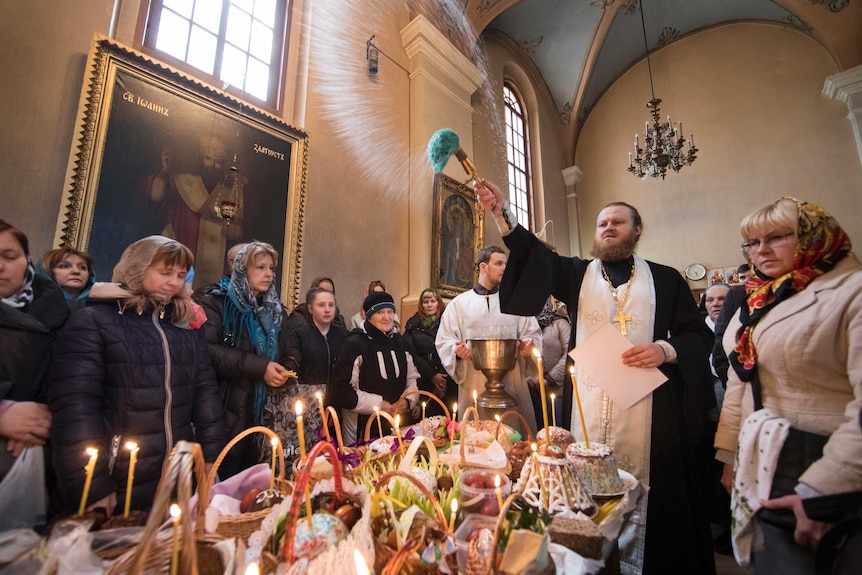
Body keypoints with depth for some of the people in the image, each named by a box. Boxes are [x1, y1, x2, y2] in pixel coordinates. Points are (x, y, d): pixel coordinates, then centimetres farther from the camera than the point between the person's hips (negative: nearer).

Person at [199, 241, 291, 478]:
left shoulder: (275, 310, 12)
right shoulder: (217, 303, -4)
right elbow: (210, 351, -17)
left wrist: (282, 372, -3)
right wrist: (259, 366, -21)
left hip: (262, 411, 5)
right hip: (226, 409, -4)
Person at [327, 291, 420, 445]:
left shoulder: (399, 341, 10)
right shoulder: (355, 343, -10)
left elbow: (412, 376, 15)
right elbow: (342, 389, -13)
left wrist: (409, 400, -4)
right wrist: (379, 404, -12)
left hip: (399, 422, 5)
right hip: (364, 426, -5)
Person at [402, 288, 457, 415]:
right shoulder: (413, 325, 9)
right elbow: (411, 354, 2)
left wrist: (441, 378, -8)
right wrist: (432, 376, -7)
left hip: (447, 380, 0)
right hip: (423, 380, 1)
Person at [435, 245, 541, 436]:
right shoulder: (459, 303, 7)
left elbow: (532, 333, 13)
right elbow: (443, 341, 6)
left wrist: (528, 346, -9)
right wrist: (456, 350, -15)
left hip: (512, 381, 1)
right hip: (474, 383, -1)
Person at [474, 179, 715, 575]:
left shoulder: (665, 279, 9)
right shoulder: (577, 273, 10)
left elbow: (698, 335, 9)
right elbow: (534, 254, -6)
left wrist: (665, 349, -12)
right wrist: (502, 213, -19)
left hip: (646, 411, 0)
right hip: (588, 407, 1)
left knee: (639, 496, 6)